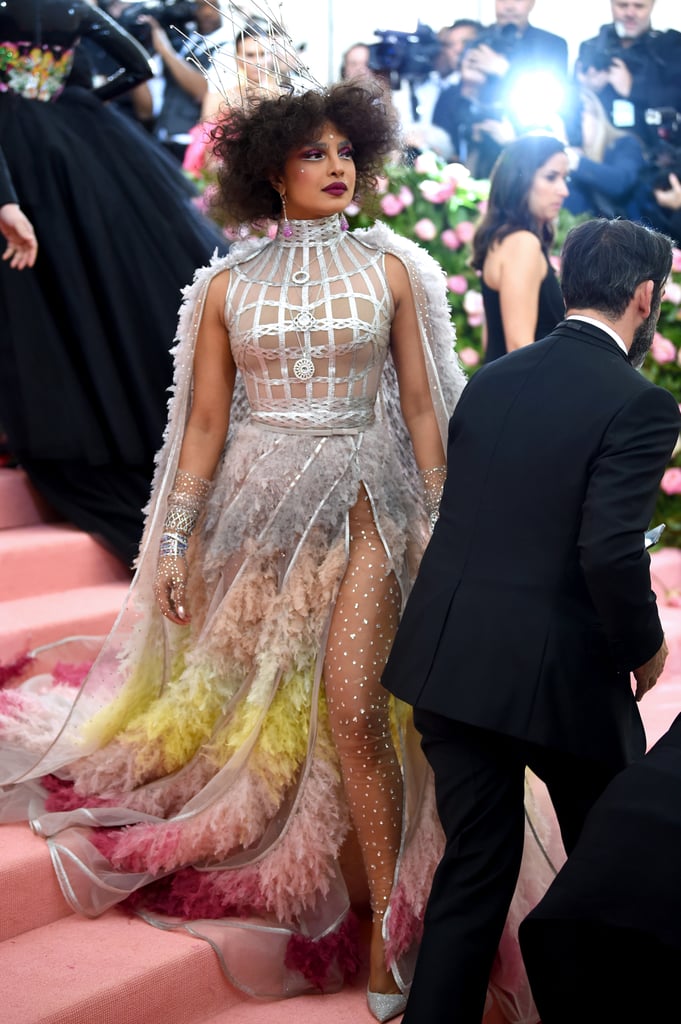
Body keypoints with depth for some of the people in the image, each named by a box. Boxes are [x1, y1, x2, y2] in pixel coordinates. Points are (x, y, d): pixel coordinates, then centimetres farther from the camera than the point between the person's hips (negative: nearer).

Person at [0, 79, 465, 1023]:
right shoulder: (227, 284, 5)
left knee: (352, 705, -12)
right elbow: (204, 422, 5)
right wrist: (176, 538, 0)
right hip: (257, 502, 2)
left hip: (363, 502, -2)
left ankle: (393, 918, 0)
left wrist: (444, 521, 0)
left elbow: (422, 405, 4)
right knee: (255, 700, 8)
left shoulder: (389, 269, 4)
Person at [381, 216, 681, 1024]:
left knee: (474, 862, 14)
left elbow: (461, 511, 11)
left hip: (448, 657, 6)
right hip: (559, 675, -5)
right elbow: (611, 554, -22)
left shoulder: (490, 380, 6)